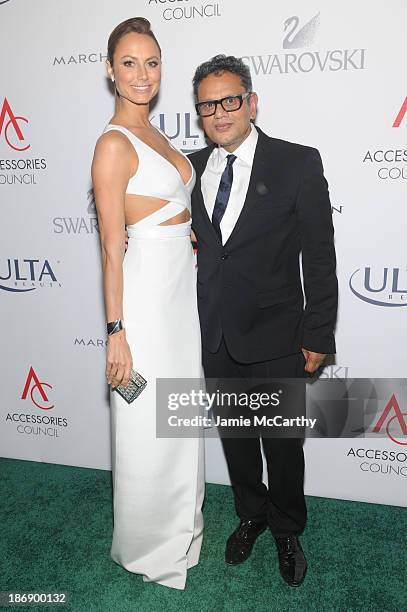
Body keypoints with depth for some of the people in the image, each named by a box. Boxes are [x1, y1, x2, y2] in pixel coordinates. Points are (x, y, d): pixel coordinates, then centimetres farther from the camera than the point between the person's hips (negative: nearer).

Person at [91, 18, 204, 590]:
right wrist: (117, 332, -16)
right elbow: (112, 246, -16)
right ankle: (147, 547, 33)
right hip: (146, 292, -9)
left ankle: (179, 526, 44)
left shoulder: (155, 134, 13)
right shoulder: (114, 144, -13)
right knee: (148, 431, 7)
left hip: (184, 285, 9)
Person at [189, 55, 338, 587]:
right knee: (234, 435, 20)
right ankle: (250, 516, 46)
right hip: (215, 337, 4)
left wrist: (317, 336, -9)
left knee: (283, 443, 12)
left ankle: (287, 532, 40)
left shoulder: (298, 163, -8)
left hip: (275, 340, -3)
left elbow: (320, 258, -9)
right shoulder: (191, 167, 5)